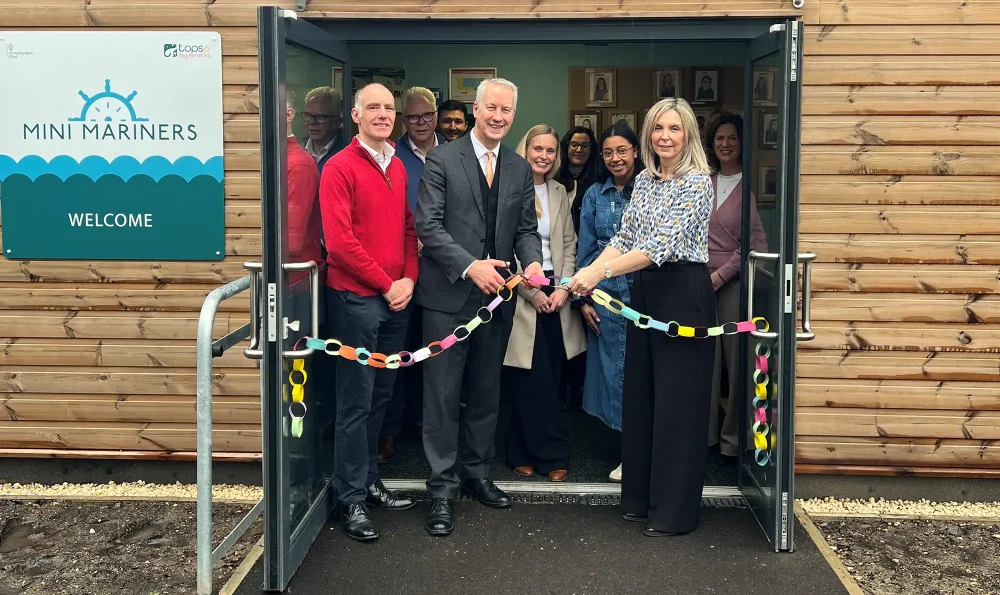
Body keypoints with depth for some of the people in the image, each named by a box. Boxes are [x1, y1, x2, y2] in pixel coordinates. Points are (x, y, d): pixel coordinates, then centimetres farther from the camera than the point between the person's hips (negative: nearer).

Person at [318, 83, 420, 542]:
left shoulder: (397, 168, 14)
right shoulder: (340, 168, -9)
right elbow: (340, 240, -15)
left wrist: (409, 278, 0)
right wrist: (386, 284, -12)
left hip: (396, 297, 7)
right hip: (356, 297, -7)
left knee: (380, 395, 14)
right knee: (356, 400, -1)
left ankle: (369, 481, 26)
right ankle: (351, 499, 9)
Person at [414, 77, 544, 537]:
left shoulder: (520, 169, 11)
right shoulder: (442, 160, -5)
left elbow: (526, 228, 12)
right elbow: (428, 225, -11)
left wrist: (532, 261, -10)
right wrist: (469, 266, -22)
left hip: (497, 296, 5)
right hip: (448, 296, -5)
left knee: (486, 393, 15)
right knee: (442, 396, 0)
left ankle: (476, 474, 29)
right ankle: (442, 489, 8)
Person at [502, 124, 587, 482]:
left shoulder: (559, 192, 13)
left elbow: (569, 245, 13)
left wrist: (563, 288, -2)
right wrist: (531, 292, -10)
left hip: (554, 294, 6)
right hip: (520, 294, -5)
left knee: (549, 380, 6)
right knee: (532, 382, -4)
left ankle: (524, 453, 17)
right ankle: (552, 454, 8)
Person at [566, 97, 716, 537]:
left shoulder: (697, 182, -11)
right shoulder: (643, 181, 12)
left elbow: (664, 243, -21)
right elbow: (624, 238, 10)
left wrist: (602, 272, -26)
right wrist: (588, 272, -8)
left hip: (684, 294, -8)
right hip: (644, 291, 8)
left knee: (677, 400, -3)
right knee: (639, 394, 12)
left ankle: (675, 511, 7)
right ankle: (641, 496, 26)